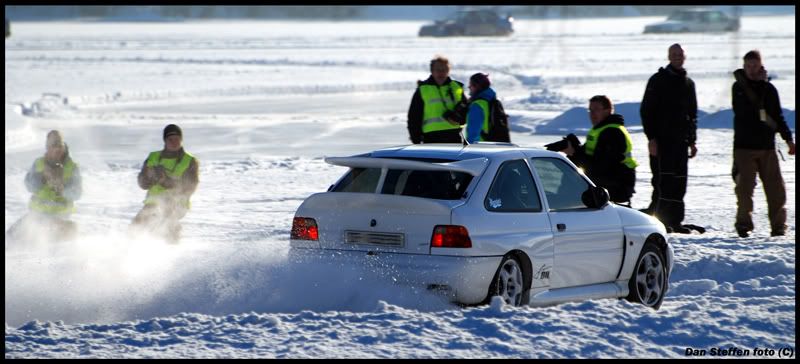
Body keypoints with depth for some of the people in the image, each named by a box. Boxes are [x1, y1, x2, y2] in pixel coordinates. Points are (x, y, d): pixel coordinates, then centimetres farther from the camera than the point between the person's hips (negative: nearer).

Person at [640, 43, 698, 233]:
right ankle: (661, 220, -13)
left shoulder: (688, 83, 16)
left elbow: (692, 115, 23)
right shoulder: (658, 80, -2)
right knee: (663, 179, -12)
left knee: (679, 181, 4)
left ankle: (675, 221, 9)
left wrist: (692, 141, 16)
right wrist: (651, 137, -14)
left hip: (680, 140, 6)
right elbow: (646, 110, -6)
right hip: (661, 139, -6)